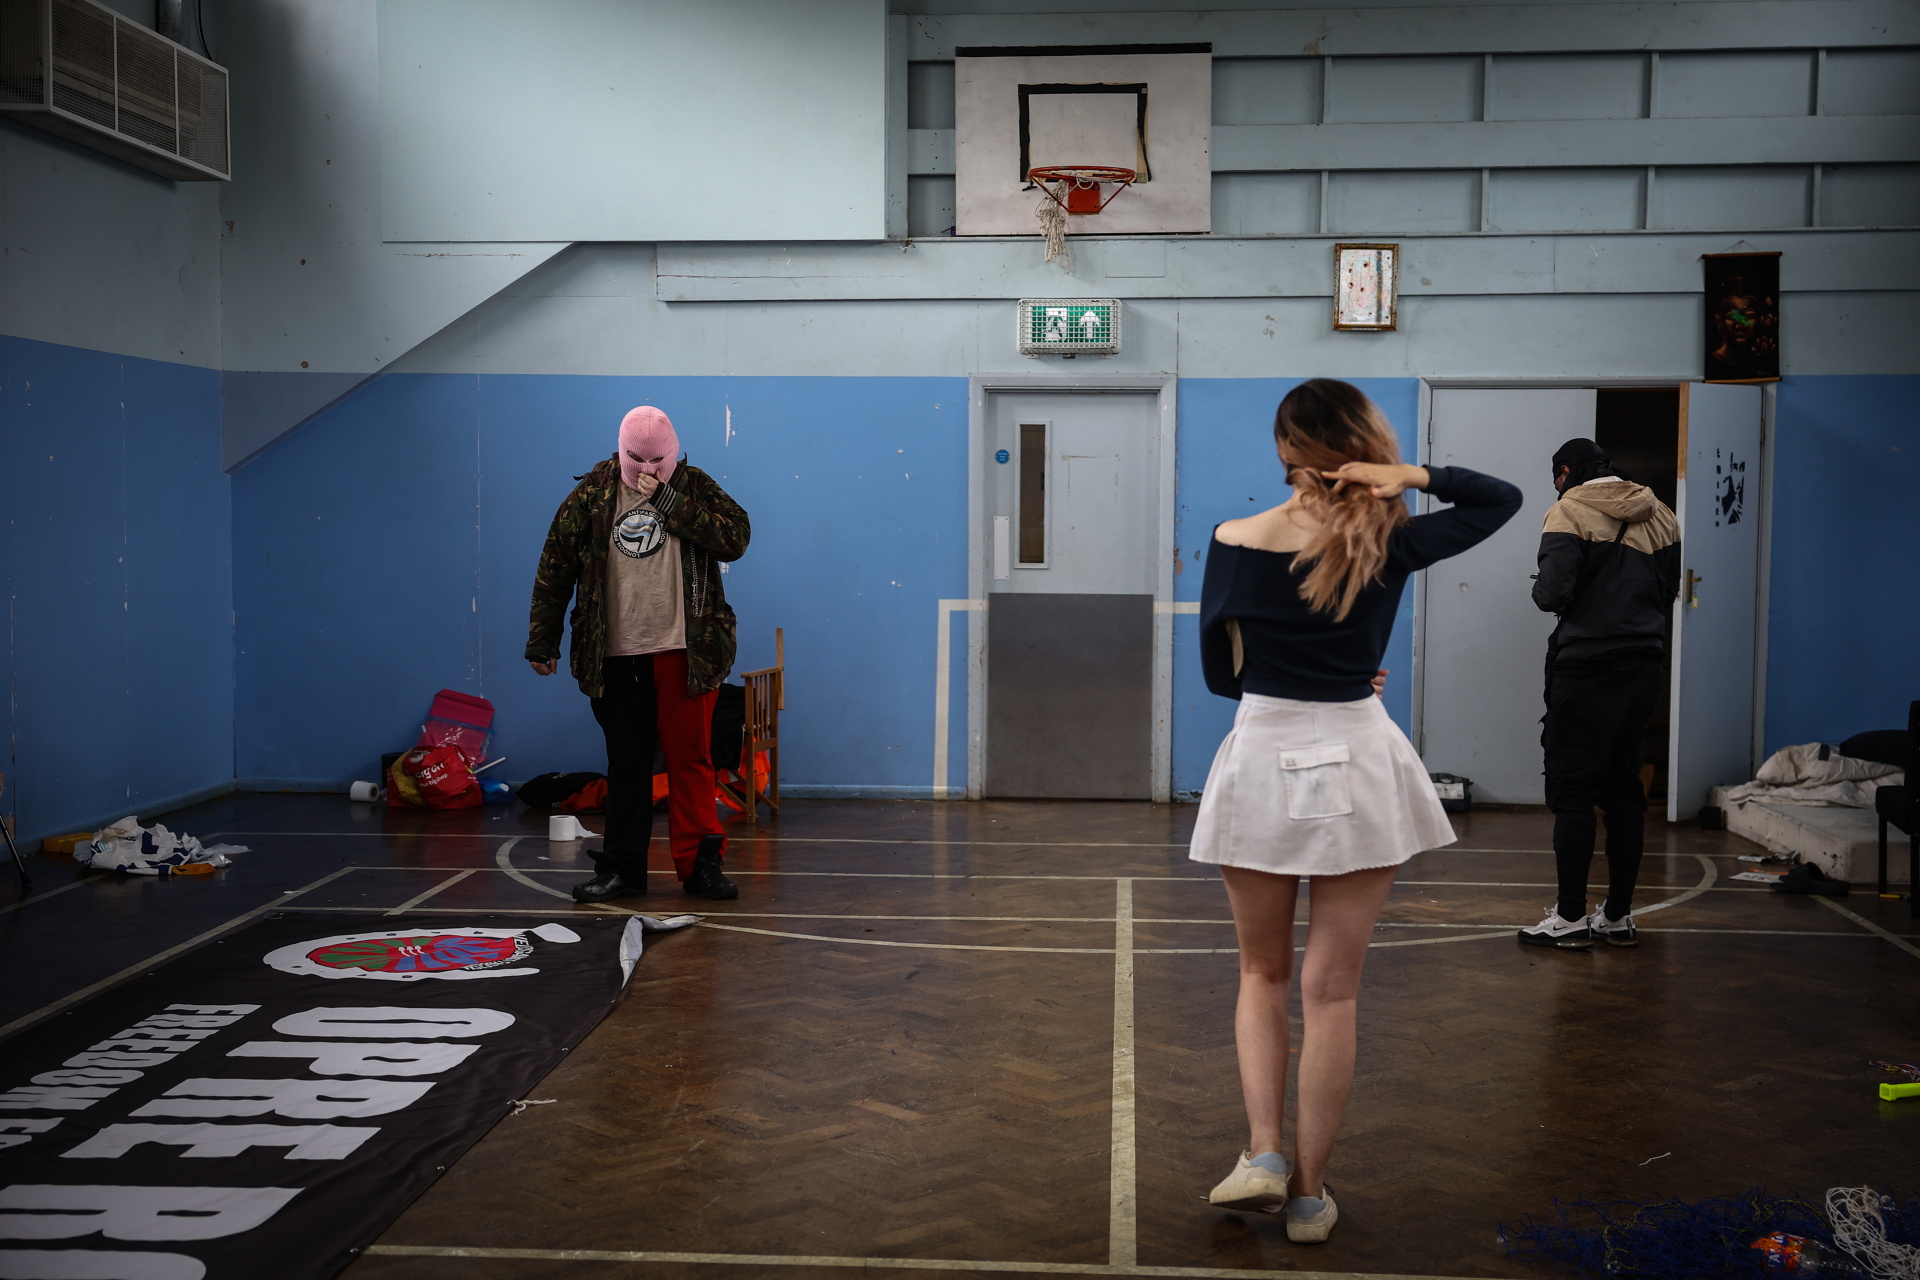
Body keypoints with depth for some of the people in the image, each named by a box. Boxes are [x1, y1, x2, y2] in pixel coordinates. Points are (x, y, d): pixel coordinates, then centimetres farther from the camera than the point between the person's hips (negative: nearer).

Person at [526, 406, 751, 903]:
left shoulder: (695, 488, 3)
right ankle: (622, 868, 17)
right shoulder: (592, 494, 4)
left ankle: (700, 862, 11)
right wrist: (542, 642, 7)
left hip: (683, 652, -1)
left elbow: (735, 539, -13)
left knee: (689, 757, 2)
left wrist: (668, 501, -15)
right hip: (616, 657, 1)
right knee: (626, 763, 8)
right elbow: (555, 570, 8)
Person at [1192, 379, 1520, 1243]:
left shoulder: (1235, 544, -6)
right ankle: (1309, 1193, 13)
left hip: (1260, 760, 0)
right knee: (1332, 990, 7)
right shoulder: (1390, 544, -5)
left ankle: (1263, 1153, 6)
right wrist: (1415, 477, -4)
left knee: (1263, 973, 19)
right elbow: (1502, 498, 10)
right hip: (1357, 763, 0)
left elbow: (1217, 672, 3)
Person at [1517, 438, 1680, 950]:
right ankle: (1619, 916, 16)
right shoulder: (1660, 516, 12)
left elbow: (1553, 593, -16)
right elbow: (1669, 591, 15)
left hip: (1586, 666, -6)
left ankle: (1571, 918, 0)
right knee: (1625, 790, 11)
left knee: (1573, 792, -1)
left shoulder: (1571, 510, -7)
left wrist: (1538, 589, 5)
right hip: (1645, 666, 6)